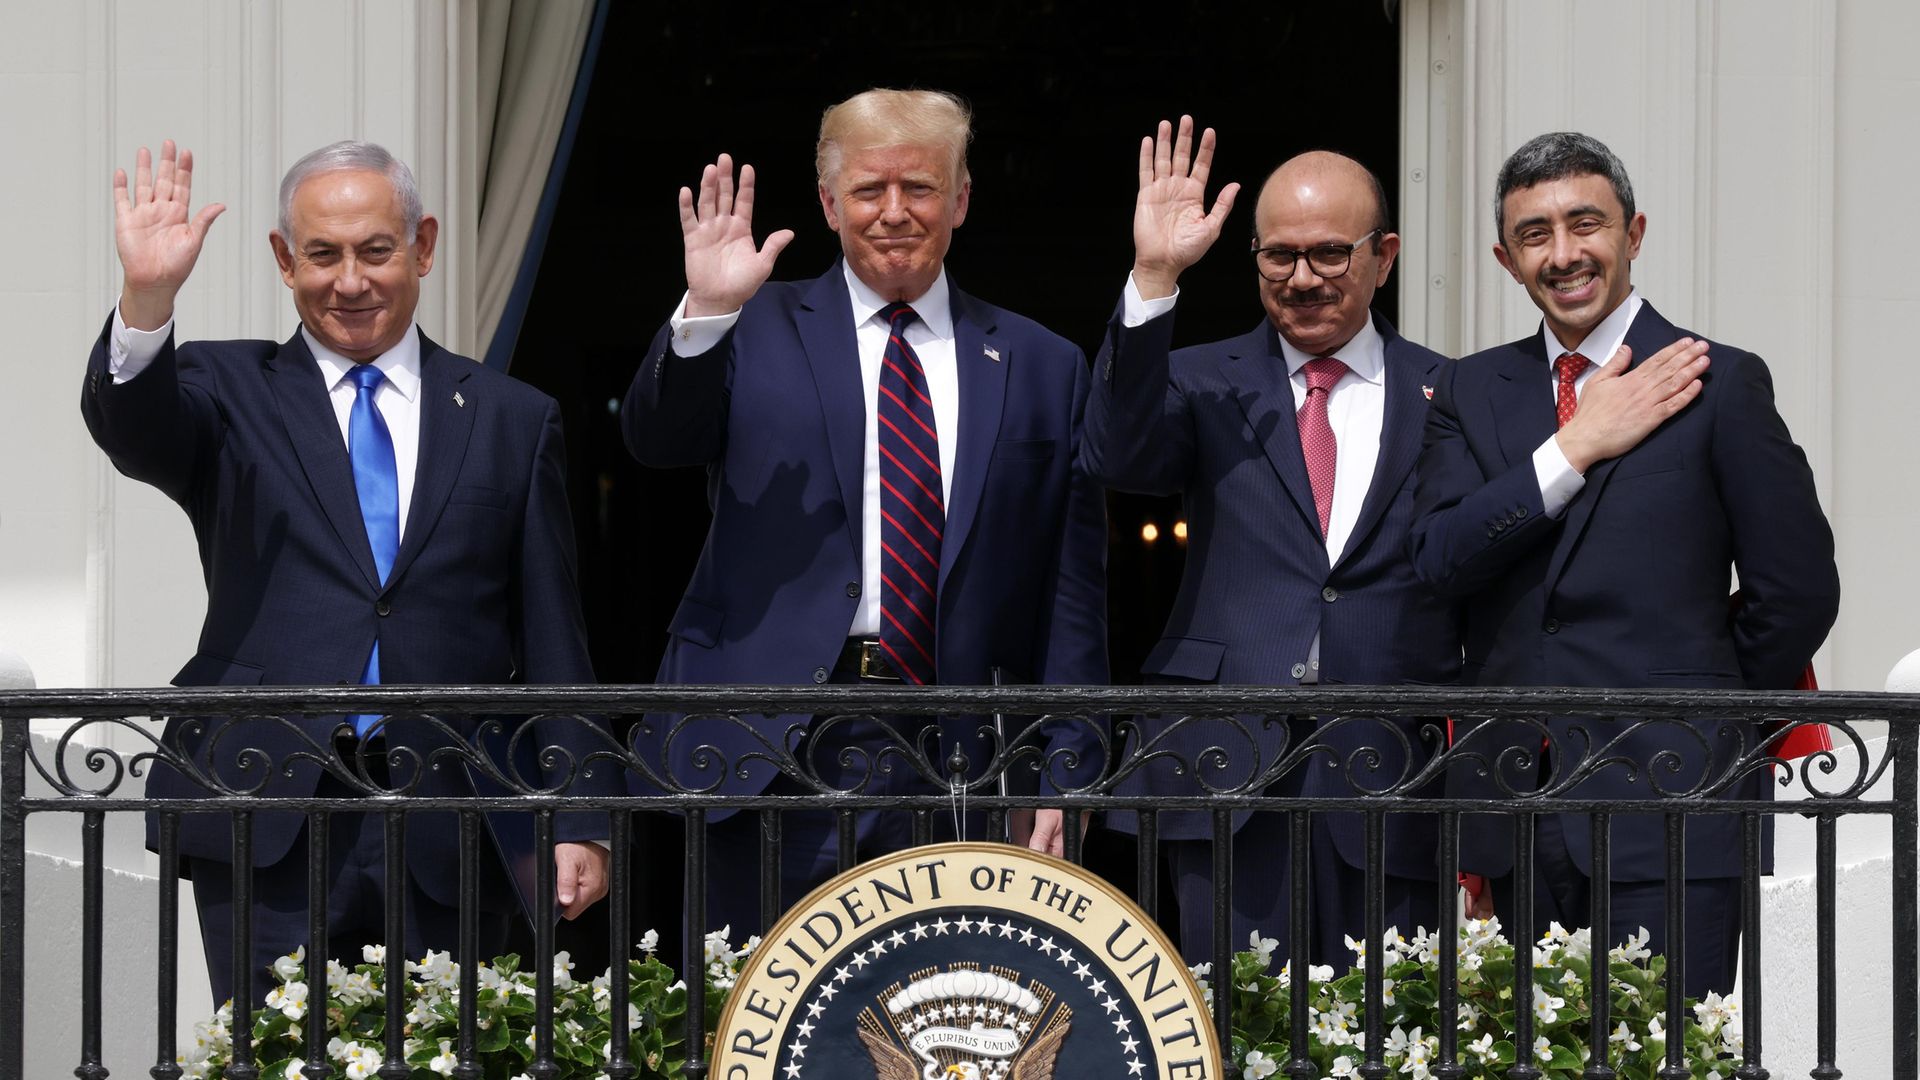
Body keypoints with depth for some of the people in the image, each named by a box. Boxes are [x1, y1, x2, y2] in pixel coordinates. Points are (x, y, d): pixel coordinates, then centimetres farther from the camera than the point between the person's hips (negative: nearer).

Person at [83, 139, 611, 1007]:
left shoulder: (512, 421, 12)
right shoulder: (229, 391, 9)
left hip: (448, 836, 1)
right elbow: (131, 429, -13)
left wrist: (577, 825, 4)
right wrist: (147, 298, -32)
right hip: (267, 832, -1)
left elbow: (552, 644, 10)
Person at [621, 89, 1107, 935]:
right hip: (775, 752, -1)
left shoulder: (1041, 366, 12)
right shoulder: (758, 332, 9)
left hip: (961, 762, 1)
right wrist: (705, 316, -24)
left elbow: (1072, 594, 10)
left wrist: (1065, 775, 3)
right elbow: (656, 440, -7)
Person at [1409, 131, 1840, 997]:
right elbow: (1441, 560, -2)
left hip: (1668, 821, -4)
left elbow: (1797, 592, 1)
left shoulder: (1722, 384, 0)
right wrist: (1577, 448, -8)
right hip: (1516, 819, 4)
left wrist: (1703, 716, 8)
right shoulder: (1471, 391, 13)